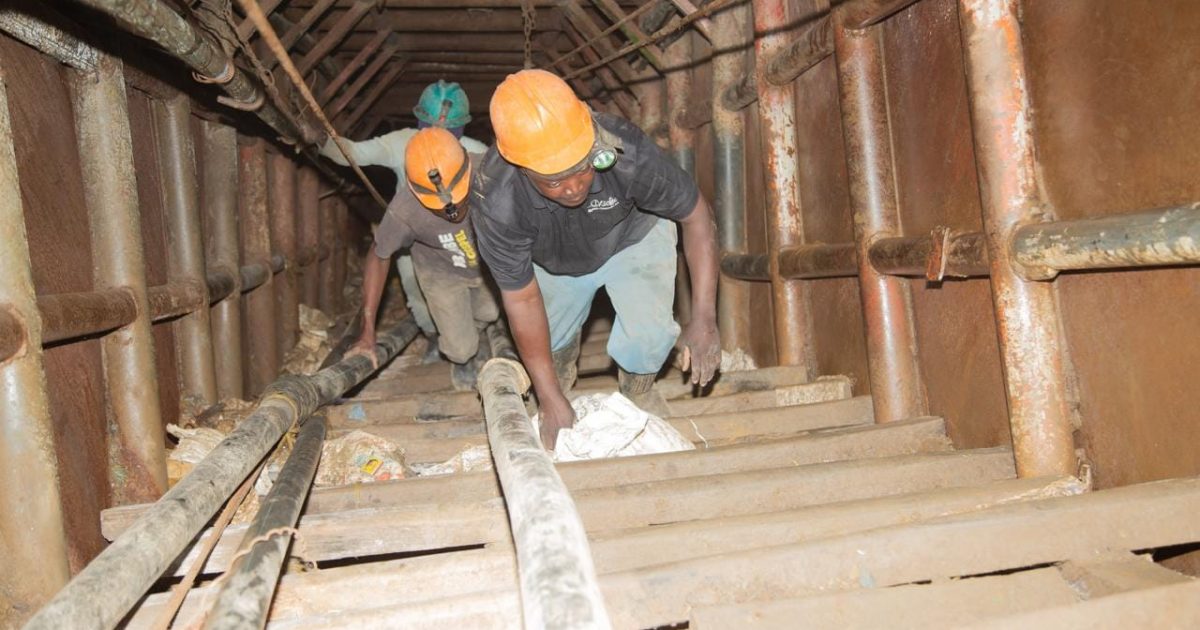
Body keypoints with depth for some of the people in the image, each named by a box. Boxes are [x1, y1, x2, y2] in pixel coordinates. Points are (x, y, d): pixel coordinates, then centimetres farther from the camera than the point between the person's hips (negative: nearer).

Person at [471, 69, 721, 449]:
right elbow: (522, 298, -27)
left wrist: (704, 320, -29)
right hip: (555, 262, 1)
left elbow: (695, 215, -25)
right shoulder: (496, 202, -39)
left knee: (648, 331, -20)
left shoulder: (627, 154, -42)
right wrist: (551, 400, -23)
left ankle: (638, 390, 14)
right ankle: (560, 388, 49)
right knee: (552, 340, 13)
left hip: (632, 237, -1)